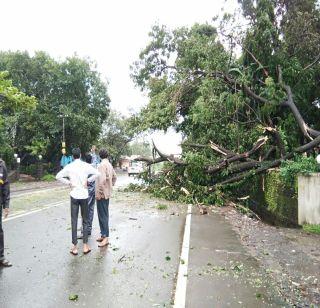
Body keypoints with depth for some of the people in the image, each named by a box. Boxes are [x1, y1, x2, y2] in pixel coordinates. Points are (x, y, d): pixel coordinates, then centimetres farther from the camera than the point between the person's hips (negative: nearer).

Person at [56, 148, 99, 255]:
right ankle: (85, 246, 12)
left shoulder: (69, 167, -3)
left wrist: (68, 182, 1)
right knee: (85, 221, 10)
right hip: (84, 195, 0)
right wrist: (88, 180, -4)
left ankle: (74, 247, 10)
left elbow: (58, 176, -5)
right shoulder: (86, 165, -6)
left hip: (74, 195, 0)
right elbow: (97, 173, -14)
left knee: (74, 221, 7)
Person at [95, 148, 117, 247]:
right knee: (104, 214, 15)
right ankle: (104, 234, 24)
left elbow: (102, 180, -26)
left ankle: (105, 237, 2)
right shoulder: (109, 164, 10)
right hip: (107, 193, 9)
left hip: (102, 194, -9)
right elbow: (114, 177, 20)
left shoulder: (101, 165, -16)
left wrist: (99, 193, -20)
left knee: (102, 215, -3)